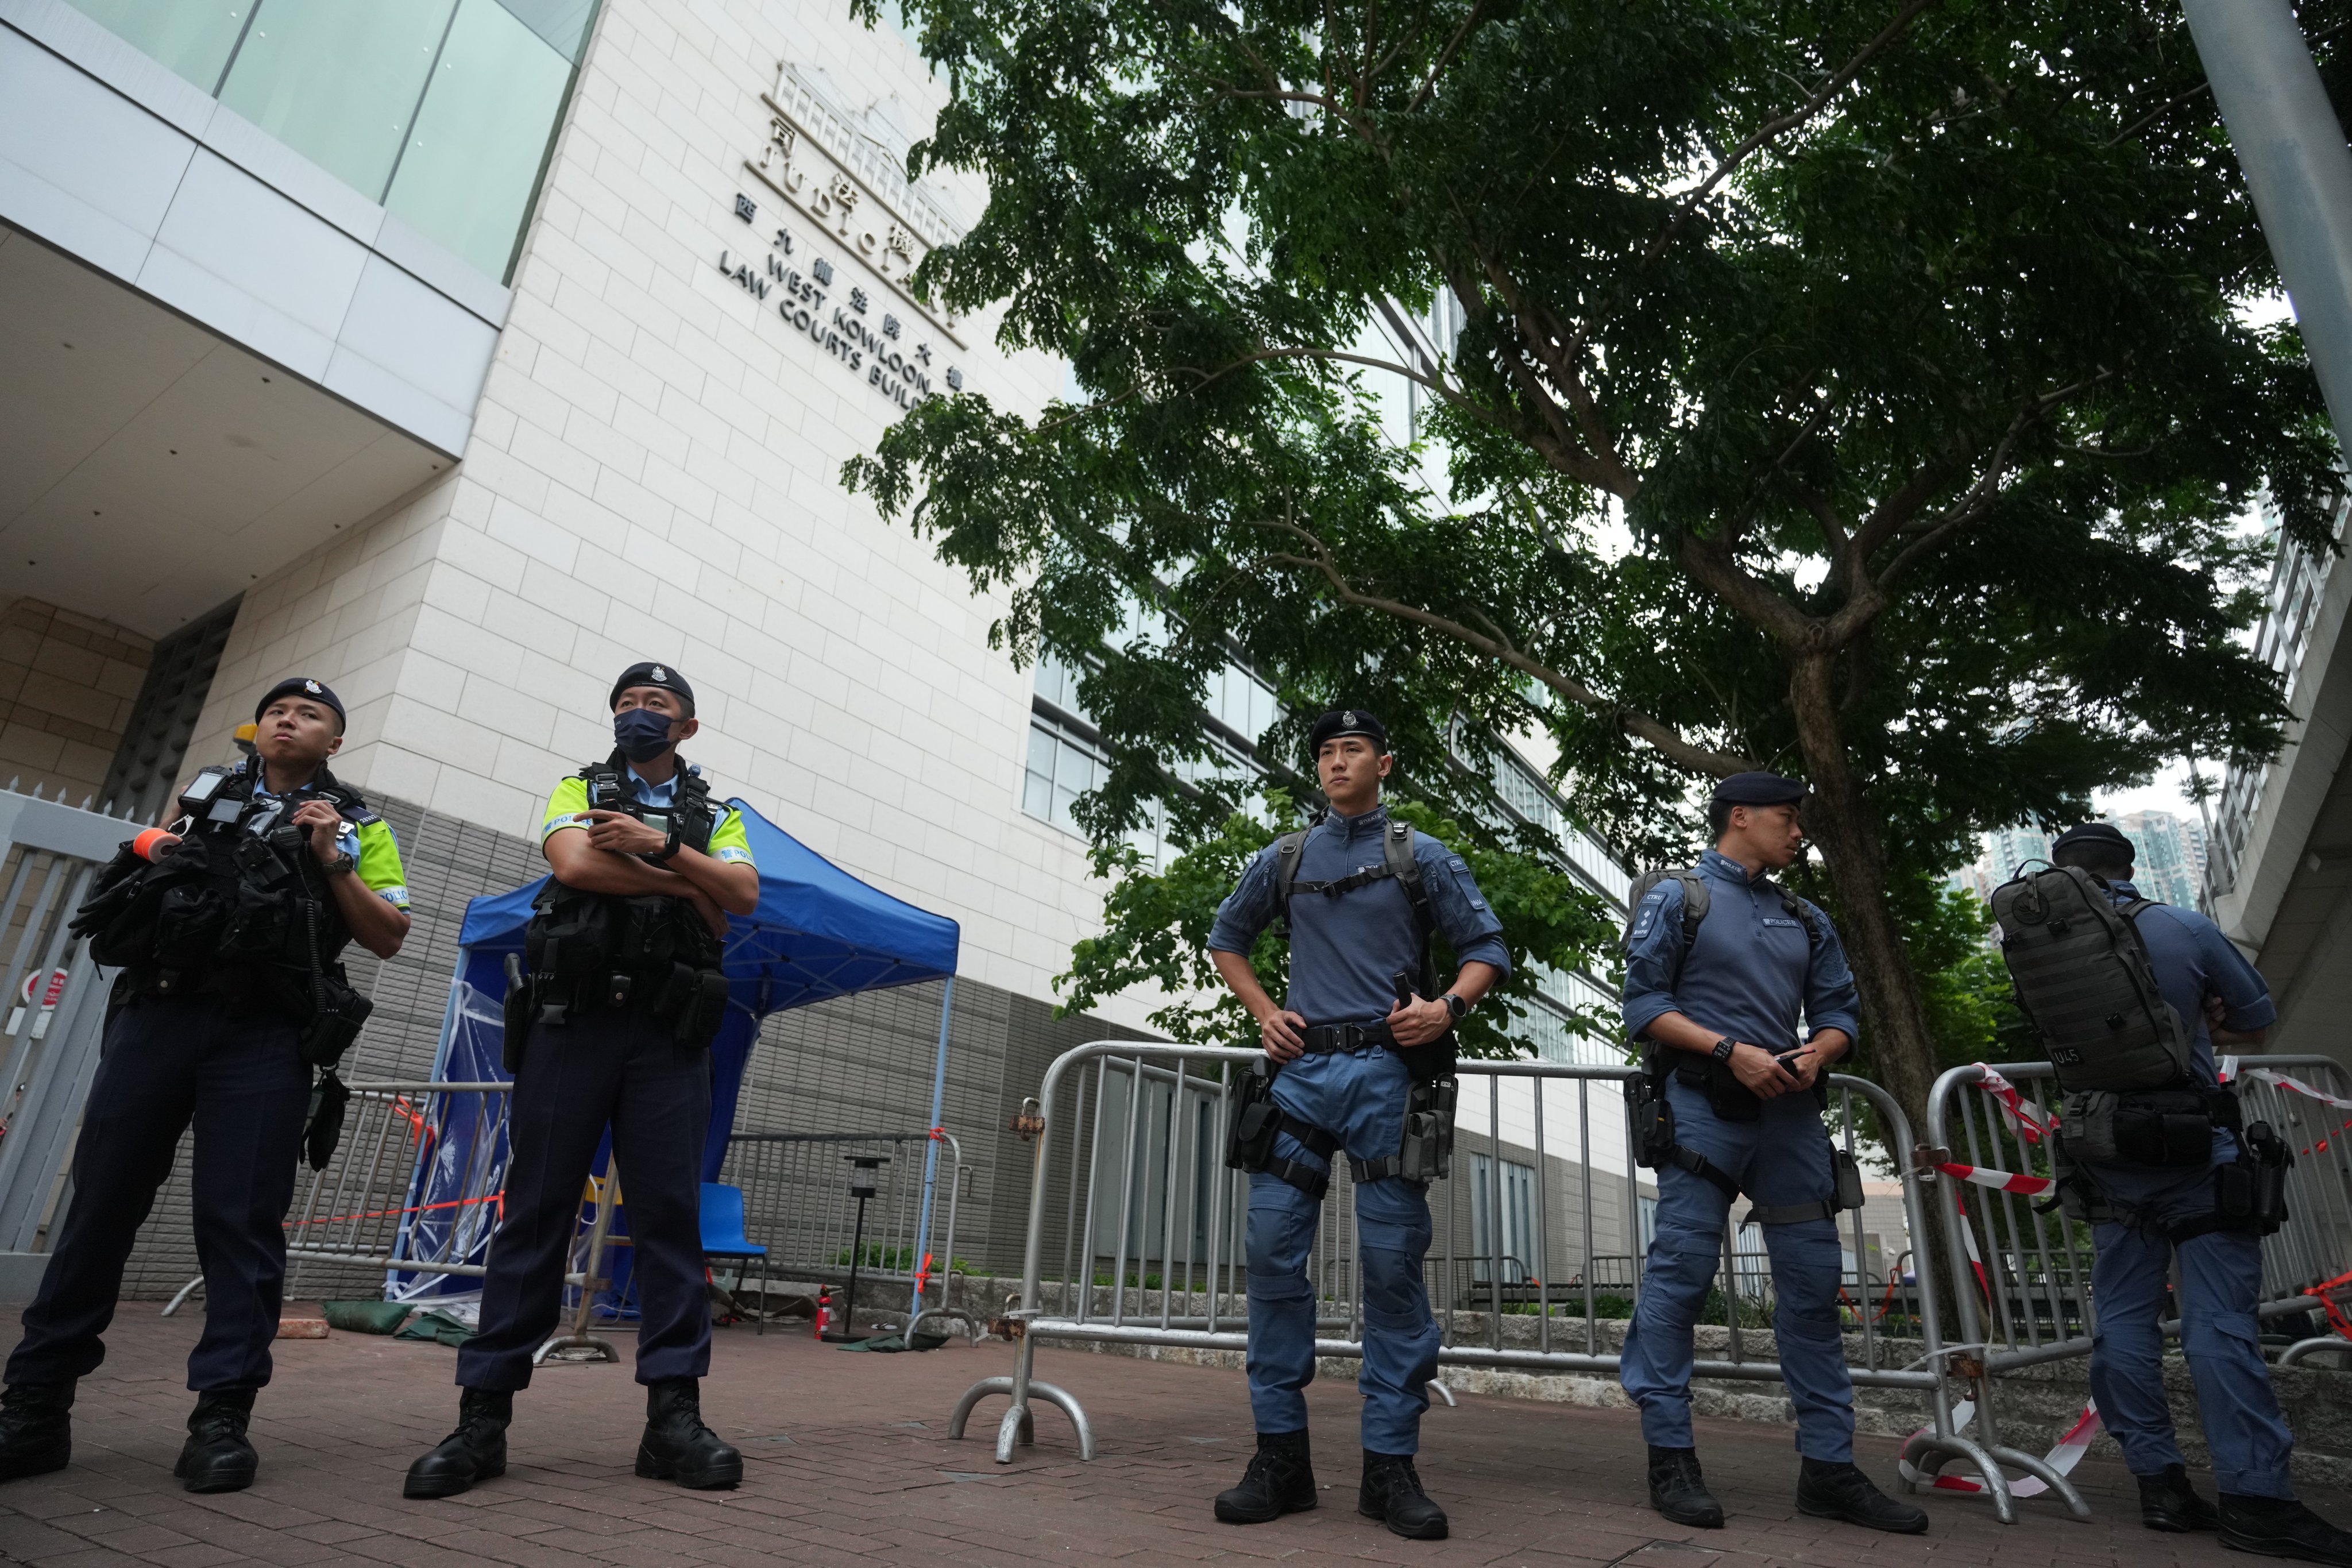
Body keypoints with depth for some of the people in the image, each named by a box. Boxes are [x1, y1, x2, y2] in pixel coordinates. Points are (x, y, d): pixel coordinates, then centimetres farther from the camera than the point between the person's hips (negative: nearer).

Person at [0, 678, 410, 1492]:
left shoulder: (357, 826, 13)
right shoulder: (204, 794, 22)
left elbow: (388, 937, 6)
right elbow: (147, 857, 32)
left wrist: (331, 862, -6)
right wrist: (153, 855, 10)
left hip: (265, 1036, -3)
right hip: (155, 1012, 3)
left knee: (241, 1221, -4)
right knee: (100, 1202, 4)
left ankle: (222, 1417, 1)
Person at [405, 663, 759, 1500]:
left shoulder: (717, 816, 18)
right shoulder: (578, 791, 15)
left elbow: (744, 894, -2)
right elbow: (574, 864, -8)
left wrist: (660, 846, -12)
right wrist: (685, 887, -6)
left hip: (670, 1034, 1)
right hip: (570, 1021, 0)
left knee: (671, 1213, -2)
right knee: (537, 1209, 0)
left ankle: (673, 1414, 2)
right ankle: (483, 1416, 7)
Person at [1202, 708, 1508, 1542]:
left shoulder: (1421, 856, 8)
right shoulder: (1283, 859, 14)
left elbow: (1489, 946, 7)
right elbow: (1227, 938, 24)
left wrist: (1448, 1006, -11)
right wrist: (1263, 1011, 9)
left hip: (1387, 1073, -2)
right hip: (1302, 1068, 3)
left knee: (1392, 1264, -1)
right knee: (1274, 1252, -2)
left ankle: (1390, 1466, 11)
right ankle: (1281, 1456, 10)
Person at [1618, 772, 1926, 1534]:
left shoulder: (1806, 920, 20)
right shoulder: (1677, 897, 3)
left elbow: (1837, 1010, 16)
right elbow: (1644, 1002, -5)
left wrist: (1819, 1052, -7)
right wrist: (1733, 1051, -14)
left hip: (1792, 1114, 6)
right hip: (1705, 1108, -6)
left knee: (1813, 1285, 7)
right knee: (1681, 1276, -7)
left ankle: (1828, 1466, 17)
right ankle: (1671, 1458, 2)